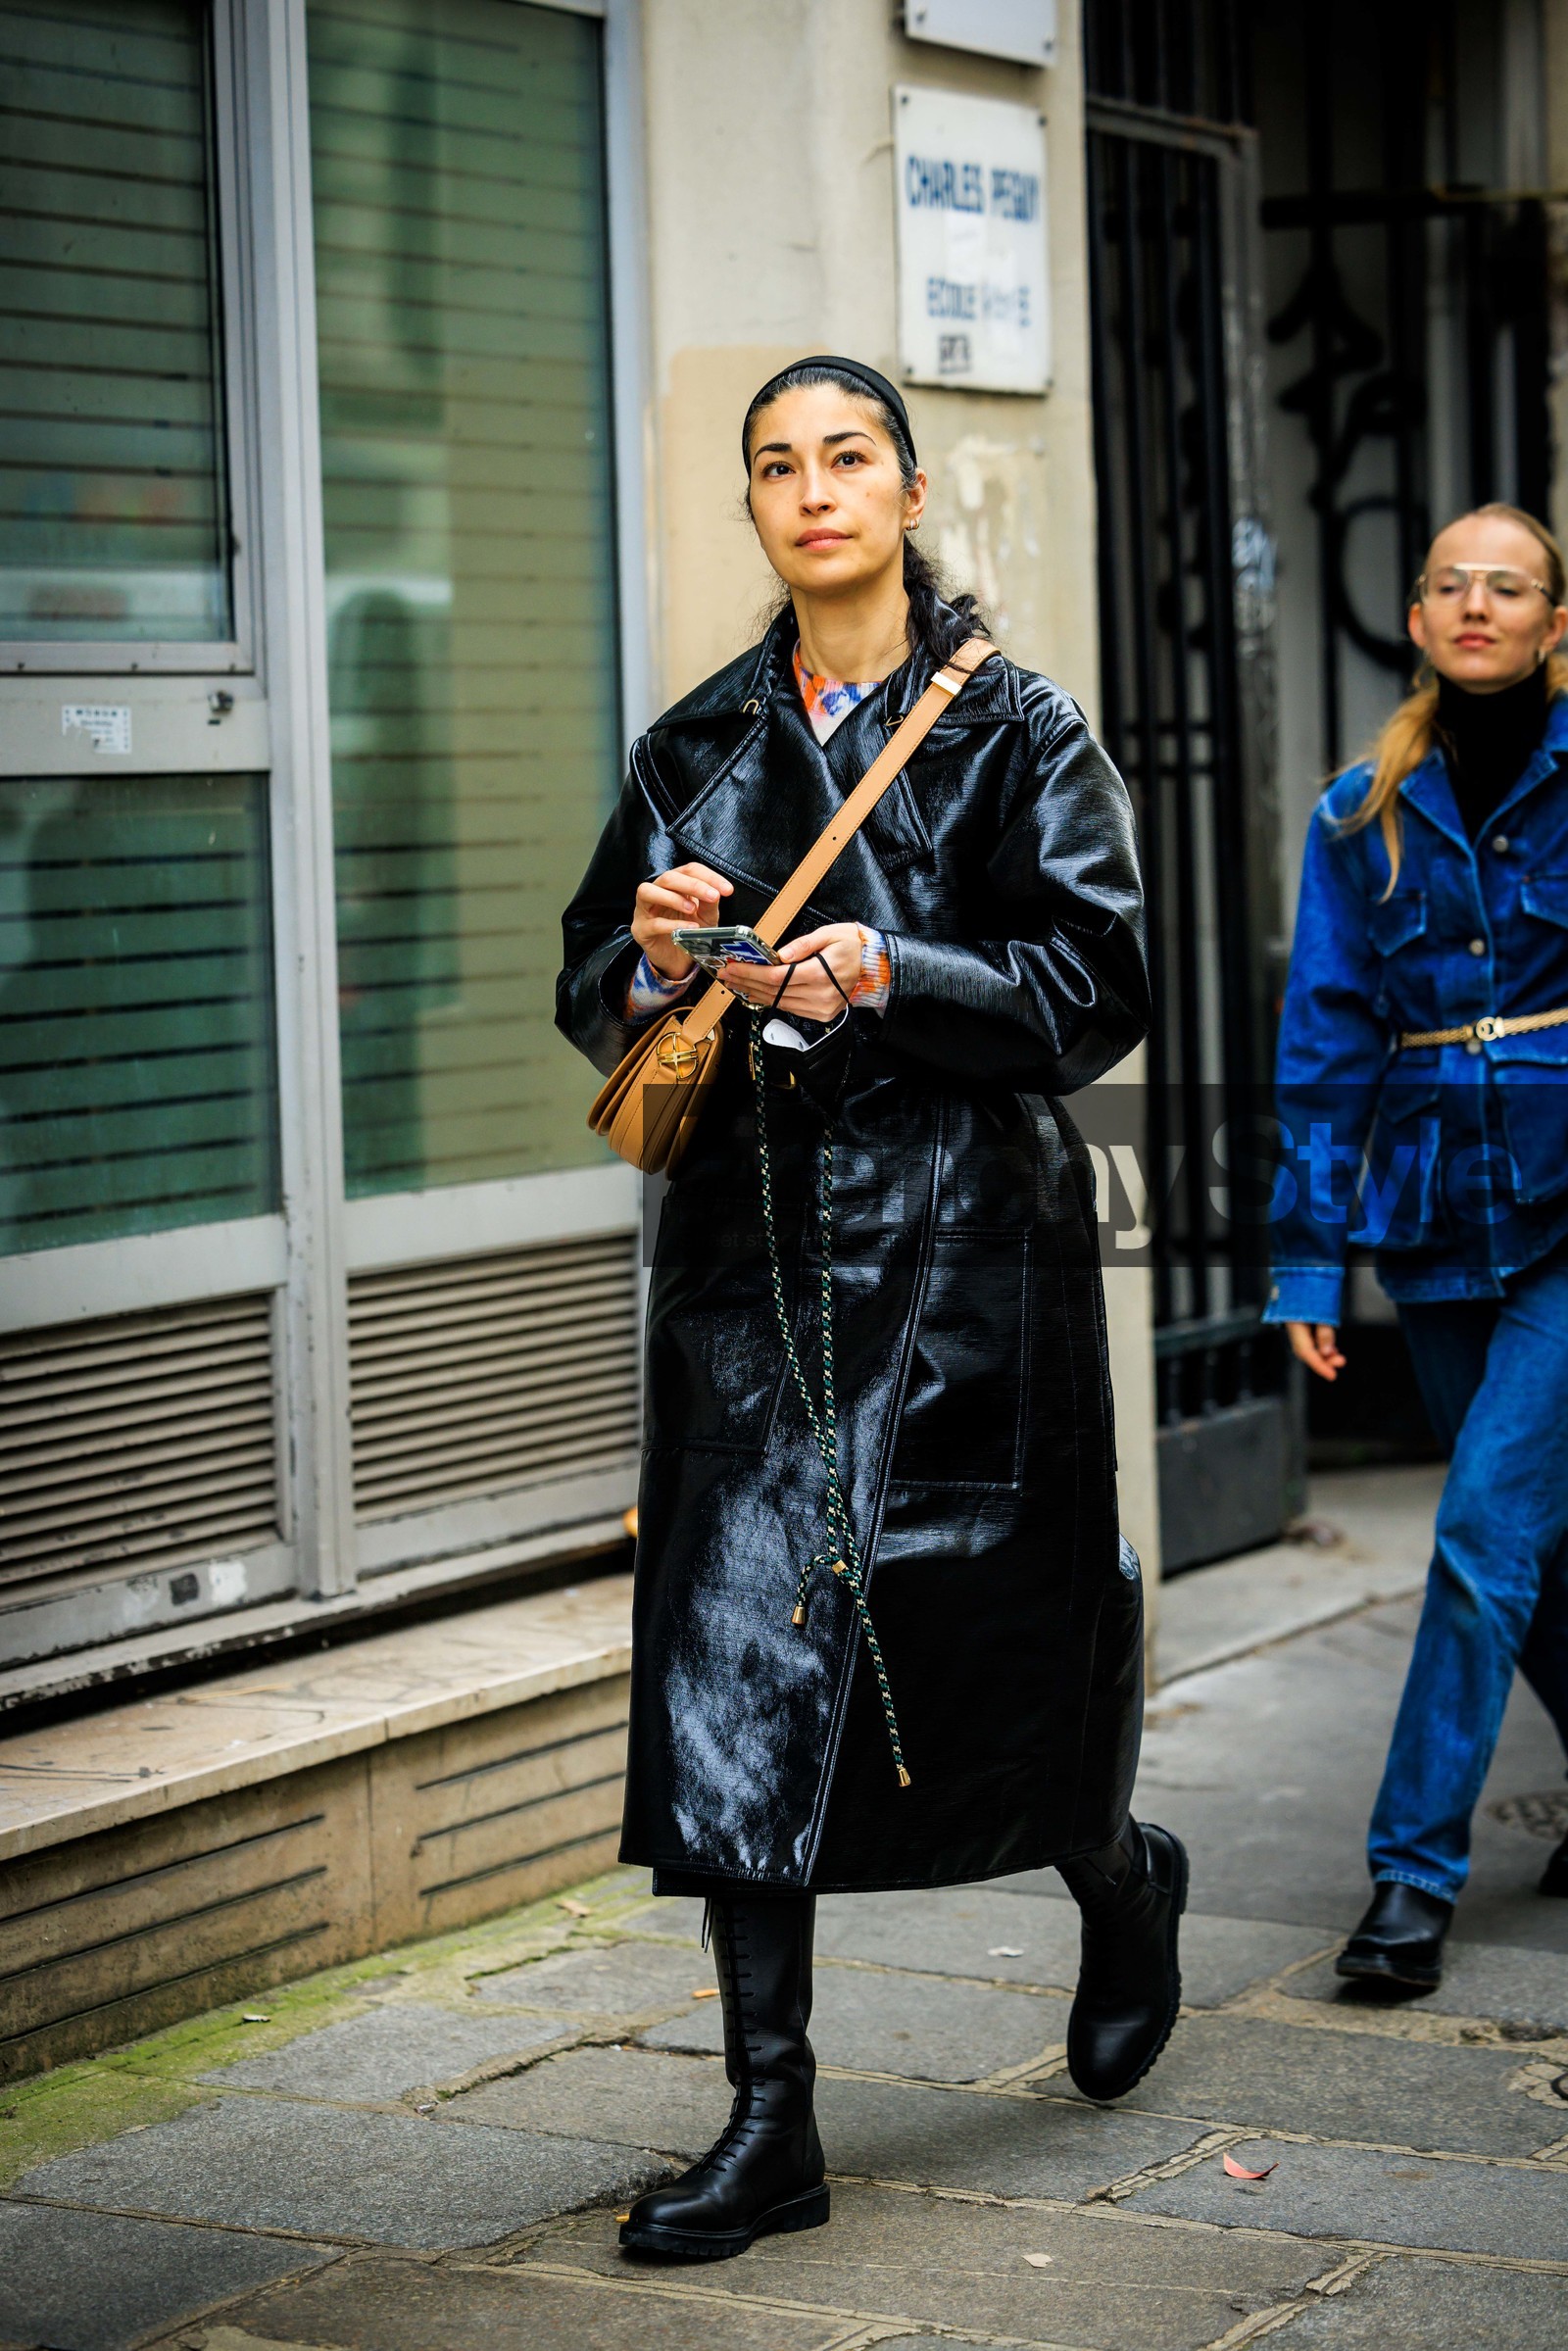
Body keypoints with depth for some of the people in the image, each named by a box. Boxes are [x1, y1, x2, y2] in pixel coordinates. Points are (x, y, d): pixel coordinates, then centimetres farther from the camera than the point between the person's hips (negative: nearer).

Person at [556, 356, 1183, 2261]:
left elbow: (1095, 984, -5)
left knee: (974, 1642, 2)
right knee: (738, 1647, -4)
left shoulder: (1015, 729, 2)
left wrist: (895, 978, -19)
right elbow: (595, 995, 14)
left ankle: (1121, 1881, 38)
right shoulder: (698, 745, 12)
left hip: (960, 1237, -3)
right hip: (751, 1240, 3)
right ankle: (769, 2123, 1)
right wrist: (652, 951, -9)